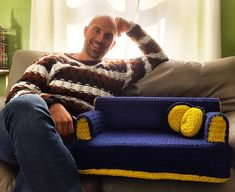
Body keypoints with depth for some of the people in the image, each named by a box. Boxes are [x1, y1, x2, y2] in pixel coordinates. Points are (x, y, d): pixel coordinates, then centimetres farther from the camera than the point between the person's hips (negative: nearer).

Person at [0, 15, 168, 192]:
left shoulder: (118, 70, 27)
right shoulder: (54, 60, 21)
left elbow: (159, 57, 37)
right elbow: (18, 91, 7)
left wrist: (132, 29, 32)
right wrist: (51, 104, -15)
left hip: (69, 136, -1)